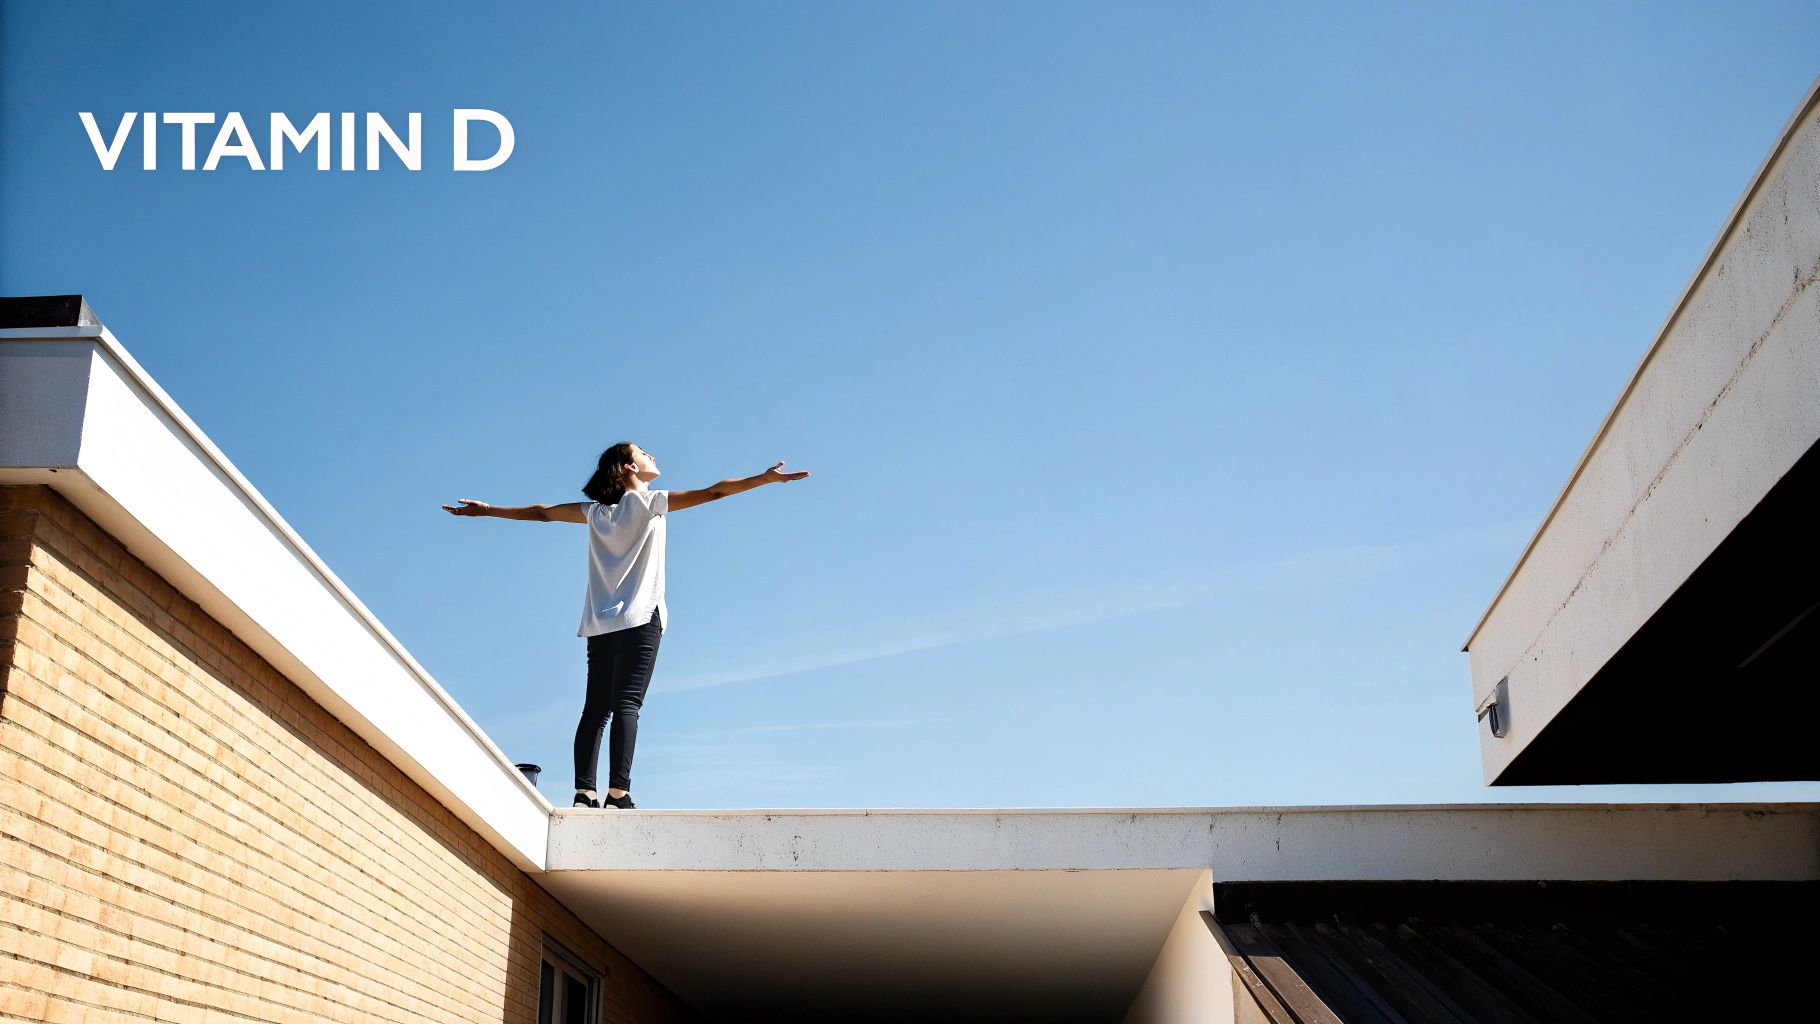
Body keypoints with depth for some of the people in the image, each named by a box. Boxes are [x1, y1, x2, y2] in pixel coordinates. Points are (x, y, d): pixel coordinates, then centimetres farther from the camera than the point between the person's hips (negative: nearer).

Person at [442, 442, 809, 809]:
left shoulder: (596, 511, 17)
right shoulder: (648, 502, 2)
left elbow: (540, 513, 24)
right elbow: (713, 493, -4)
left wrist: (485, 509, 36)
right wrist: (767, 477, -4)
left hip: (600, 624, 6)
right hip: (639, 620, -6)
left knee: (595, 709, 1)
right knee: (627, 704, -14)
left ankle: (585, 792, -9)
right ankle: (618, 793, -23)